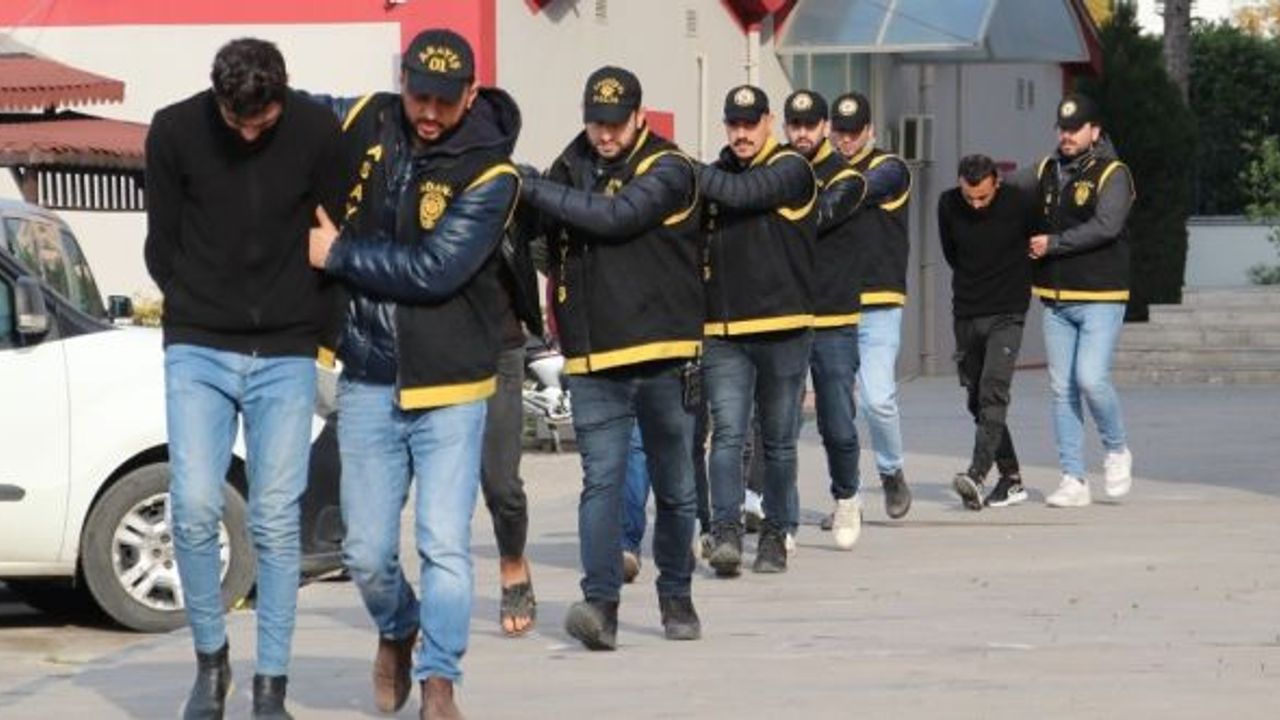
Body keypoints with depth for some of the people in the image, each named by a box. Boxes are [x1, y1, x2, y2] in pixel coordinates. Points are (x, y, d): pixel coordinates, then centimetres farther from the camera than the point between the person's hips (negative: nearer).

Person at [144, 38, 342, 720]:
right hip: (198, 353, 0)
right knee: (194, 508, -11)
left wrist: (304, 321, 4)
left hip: (286, 355, 0)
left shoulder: (318, 133, -5)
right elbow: (161, 246, 4)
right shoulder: (175, 131, -5)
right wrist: (200, 309, 2)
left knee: (277, 522, -3)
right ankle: (210, 658, 9)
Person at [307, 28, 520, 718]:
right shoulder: (364, 124, 1)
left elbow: (434, 271, -20)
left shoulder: (489, 174, -11)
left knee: (445, 545, -9)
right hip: (366, 384, 3)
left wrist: (338, 254, -13)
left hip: (448, 387, -3)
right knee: (367, 552, 9)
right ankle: (396, 633, 38)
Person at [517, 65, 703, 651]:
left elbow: (615, 215, -22)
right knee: (602, 480, -9)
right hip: (593, 360, 2)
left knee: (674, 486, 10)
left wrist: (534, 190, -19)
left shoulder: (668, 170, -7)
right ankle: (600, 603, -16)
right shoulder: (571, 169, 8)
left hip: (664, 354, -2)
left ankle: (676, 597, 25)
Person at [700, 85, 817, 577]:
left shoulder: (791, 170, -3)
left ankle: (775, 535, 17)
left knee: (779, 440, 7)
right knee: (727, 435, -10)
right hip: (723, 334, 3)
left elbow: (744, 193, -22)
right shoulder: (717, 176, 11)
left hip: (783, 328, -2)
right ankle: (726, 532, -14)